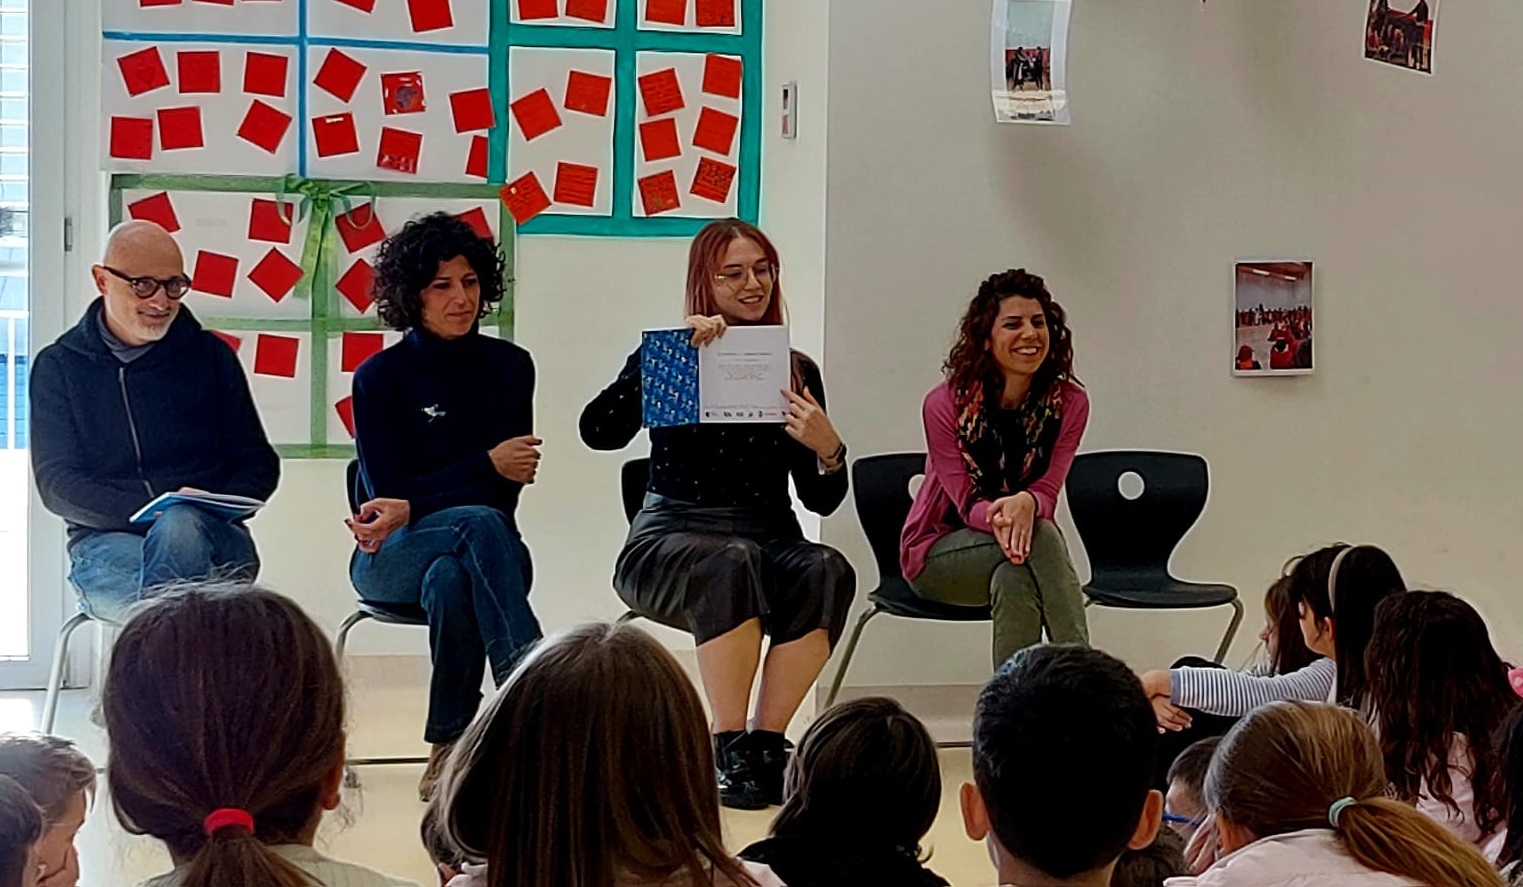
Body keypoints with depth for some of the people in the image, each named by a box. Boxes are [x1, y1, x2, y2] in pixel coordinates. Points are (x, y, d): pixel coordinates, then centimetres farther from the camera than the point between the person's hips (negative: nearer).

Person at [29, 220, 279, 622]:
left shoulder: (209, 355, 15)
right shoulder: (59, 366, 11)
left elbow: (259, 462, 16)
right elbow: (56, 484, 2)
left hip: (210, 536, 1)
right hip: (107, 540, -1)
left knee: (179, 528, -37)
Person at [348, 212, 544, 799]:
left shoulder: (508, 366, 7)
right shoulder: (380, 377, 2)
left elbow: (509, 485, -3)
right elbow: (385, 489, -5)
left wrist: (411, 508, -18)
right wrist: (487, 465, -15)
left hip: (486, 547, 2)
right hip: (390, 557, -1)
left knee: (450, 579, -38)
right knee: (481, 524, -37)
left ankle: (450, 744, -32)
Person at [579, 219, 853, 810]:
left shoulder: (798, 373, 13)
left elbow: (822, 501, 12)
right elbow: (598, 432, -15)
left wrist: (828, 450, -10)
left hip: (769, 542, 3)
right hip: (672, 535, -3)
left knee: (828, 571, -30)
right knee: (732, 563, -37)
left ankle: (767, 740, -22)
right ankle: (729, 750, -27)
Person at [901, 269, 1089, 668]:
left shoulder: (1068, 402, -8)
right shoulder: (945, 404, -16)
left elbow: (1048, 490, -13)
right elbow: (967, 502, -16)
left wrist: (1026, 504, -40)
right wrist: (997, 517, -42)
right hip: (939, 551, -2)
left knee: (1012, 580, -36)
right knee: (1040, 537, -33)